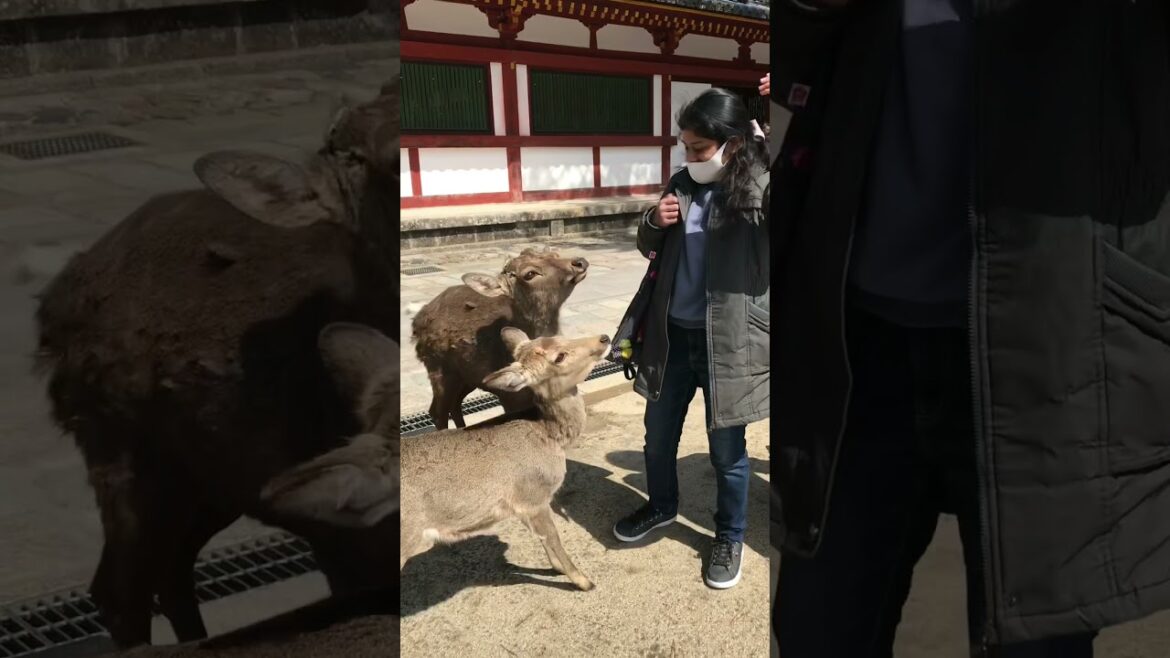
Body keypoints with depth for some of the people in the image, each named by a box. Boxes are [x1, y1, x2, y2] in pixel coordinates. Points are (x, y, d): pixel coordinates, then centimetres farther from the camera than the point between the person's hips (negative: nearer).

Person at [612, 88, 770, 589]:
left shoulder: (757, 187, -12)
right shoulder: (683, 184, 5)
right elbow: (649, 248, 17)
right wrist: (654, 222, -8)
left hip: (727, 339, -5)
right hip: (672, 332, 5)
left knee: (726, 447, 11)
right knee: (658, 433, 20)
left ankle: (730, 537, 33)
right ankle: (661, 506, 46)